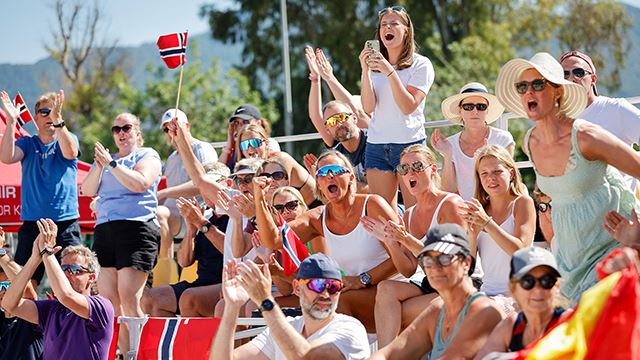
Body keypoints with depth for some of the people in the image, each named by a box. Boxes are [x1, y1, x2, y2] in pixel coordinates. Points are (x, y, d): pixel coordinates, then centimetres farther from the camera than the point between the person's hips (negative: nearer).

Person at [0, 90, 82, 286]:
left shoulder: (68, 139, 5)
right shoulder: (27, 144, 10)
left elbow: (70, 152, -19)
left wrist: (57, 119, -32)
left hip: (65, 225, -2)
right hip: (32, 224, 2)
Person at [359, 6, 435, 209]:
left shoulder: (420, 65, 1)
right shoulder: (375, 65, 12)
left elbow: (408, 106, -10)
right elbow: (368, 107, 1)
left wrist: (390, 72, -16)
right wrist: (365, 70, -8)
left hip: (409, 144, -4)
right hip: (376, 146, 4)